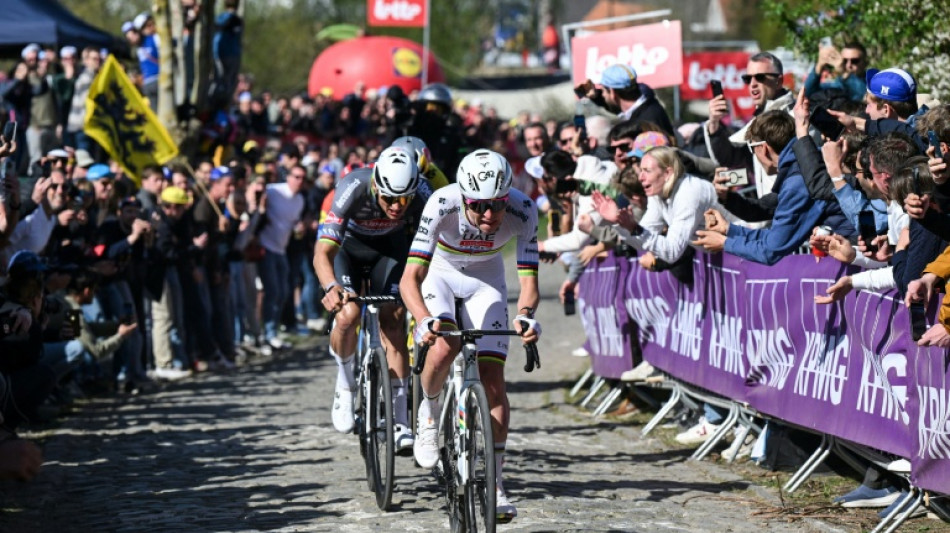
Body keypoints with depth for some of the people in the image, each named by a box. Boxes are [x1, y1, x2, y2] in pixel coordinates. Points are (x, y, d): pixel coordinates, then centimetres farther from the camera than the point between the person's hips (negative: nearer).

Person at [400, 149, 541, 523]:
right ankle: (429, 411, 3)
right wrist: (425, 320, -57)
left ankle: (493, 482, -2)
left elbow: (528, 279, -27)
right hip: (438, 271, -2)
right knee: (444, 347, -30)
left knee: (492, 378, -9)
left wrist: (525, 315, -48)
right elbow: (411, 277, -39)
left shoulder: (522, 211, -31)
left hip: (485, 279, 2)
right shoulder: (442, 204, -36)